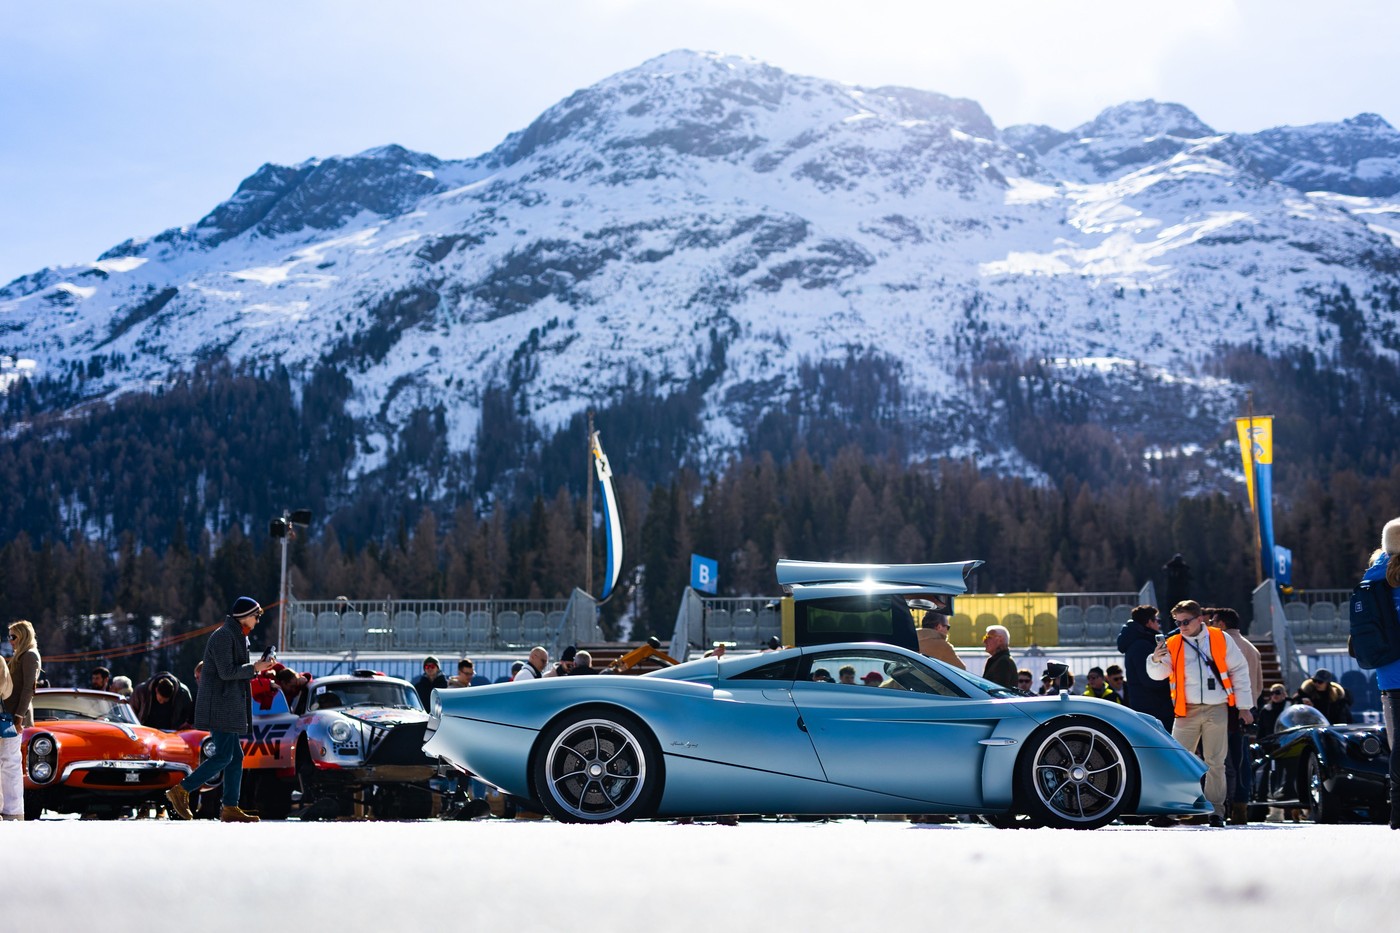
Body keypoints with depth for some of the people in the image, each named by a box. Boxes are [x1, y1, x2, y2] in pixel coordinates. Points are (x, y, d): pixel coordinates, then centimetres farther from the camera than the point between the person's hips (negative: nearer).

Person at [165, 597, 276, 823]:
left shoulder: (236, 636, 19)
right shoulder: (223, 636, -12)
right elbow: (226, 672, -20)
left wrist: (257, 665, 10)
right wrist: (254, 668, -11)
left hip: (229, 706, 10)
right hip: (220, 705, -10)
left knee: (236, 756, 7)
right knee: (223, 756, -13)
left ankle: (230, 808, 8)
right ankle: (181, 791, -8)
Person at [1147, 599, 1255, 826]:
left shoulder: (1221, 639, 2)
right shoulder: (1173, 644, 4)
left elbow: (1239, 671, 6)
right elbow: (1158, 675, -3)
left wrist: (1244, 706, 4)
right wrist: (1156, 660, -27)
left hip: (1217, 710, -1)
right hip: (1187, 710, 1)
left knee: (1215, 763, 5)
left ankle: (1216, 809, 12)